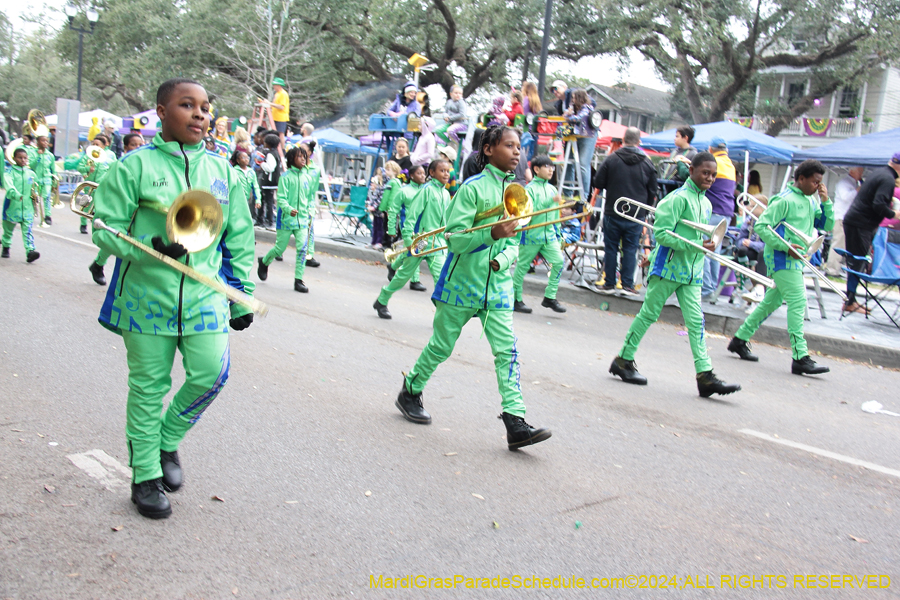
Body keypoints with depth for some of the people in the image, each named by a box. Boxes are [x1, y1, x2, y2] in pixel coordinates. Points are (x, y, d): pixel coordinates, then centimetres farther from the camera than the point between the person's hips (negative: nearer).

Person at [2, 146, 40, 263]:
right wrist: (17, 195, -40)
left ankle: (30, 251, -20)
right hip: (12, 206, -1)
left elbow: (35, 188, 25)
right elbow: (9, 186, -23)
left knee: (27, 230, -10)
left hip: (27, 207, 2)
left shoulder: (31, 173, 9)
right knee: (8, 229, 15)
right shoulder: (10, 172, -4)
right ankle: (5, 247, 35)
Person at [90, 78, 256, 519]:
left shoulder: (222, 172, 9)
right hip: (147, 295, -3)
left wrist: (241, 294, 12)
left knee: (211, 375, -6)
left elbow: (239, 239, 14)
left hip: (205, 295, 3)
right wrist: (149, 248, -21)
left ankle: (167, 442, 23)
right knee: (149, 385, 7)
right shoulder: (134, 166, -3)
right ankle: (145, 475, 24)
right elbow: (105, 228, -3)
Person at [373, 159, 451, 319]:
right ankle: (381, 302, 27)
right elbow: (412, 214, -13)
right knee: (404, 274, 7)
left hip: (437, 244, 5)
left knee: (441, 276, -8)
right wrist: (409, 239, -18)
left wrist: (446, 237, 15)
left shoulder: (446, 194, 10)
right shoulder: (427, 189, -10)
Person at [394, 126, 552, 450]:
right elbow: (454, 239, -15)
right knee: (441, 346, 8)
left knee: (507, 351, -5)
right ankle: (410, 393, 31)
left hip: (497, 287, 5)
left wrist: (502, 259, -6)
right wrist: (492, 233, -28)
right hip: (462, 284, -5)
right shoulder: (473, 188, -9)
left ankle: (515, 423, -7)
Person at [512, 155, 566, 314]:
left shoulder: (552, 189, 13)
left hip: (549, 234, 6)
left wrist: (558, 236, 18)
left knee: (559, 262, -9)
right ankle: (516, 299, 17)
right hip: (531, 235, -6)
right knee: (522, 267, 3)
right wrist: (549, 202, -27)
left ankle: (550, 297, 2)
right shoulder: (530, 188, -7)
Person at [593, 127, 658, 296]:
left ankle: (609, 284, 12)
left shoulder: (611, 159, -6)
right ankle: (627, 285, 6)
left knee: (611, 248, 8)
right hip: (636, 215, 1)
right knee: (630, 249, 7)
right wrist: (644, 209, 18)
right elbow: (652, 192, 5)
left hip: (613, 212, -1)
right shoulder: (647, 163, 0)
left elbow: (598, 184, -4)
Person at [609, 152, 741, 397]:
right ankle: (623, 360, 16)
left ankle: (705, 375, -4)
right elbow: (662, 234, -18)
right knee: (648, 315, 3)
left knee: (696, 322, -1)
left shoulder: (706, 204, 14)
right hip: (668, 267, -7)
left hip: (692, 272, 7)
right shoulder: (679, 198, -11)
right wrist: (697, 246, -22)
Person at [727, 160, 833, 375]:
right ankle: (800, 357, -13)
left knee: (773, 301, 14)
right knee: (797, 302, -13)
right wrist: (785, 246, -20)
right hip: (782, 259, -9)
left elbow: (826, 226, 15)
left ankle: (740, 339, 24)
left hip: (795, 260, 9)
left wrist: (826, 202, 1)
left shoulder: (811, 201, 15)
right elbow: (761, 226, -16)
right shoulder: (785, 200, -12)